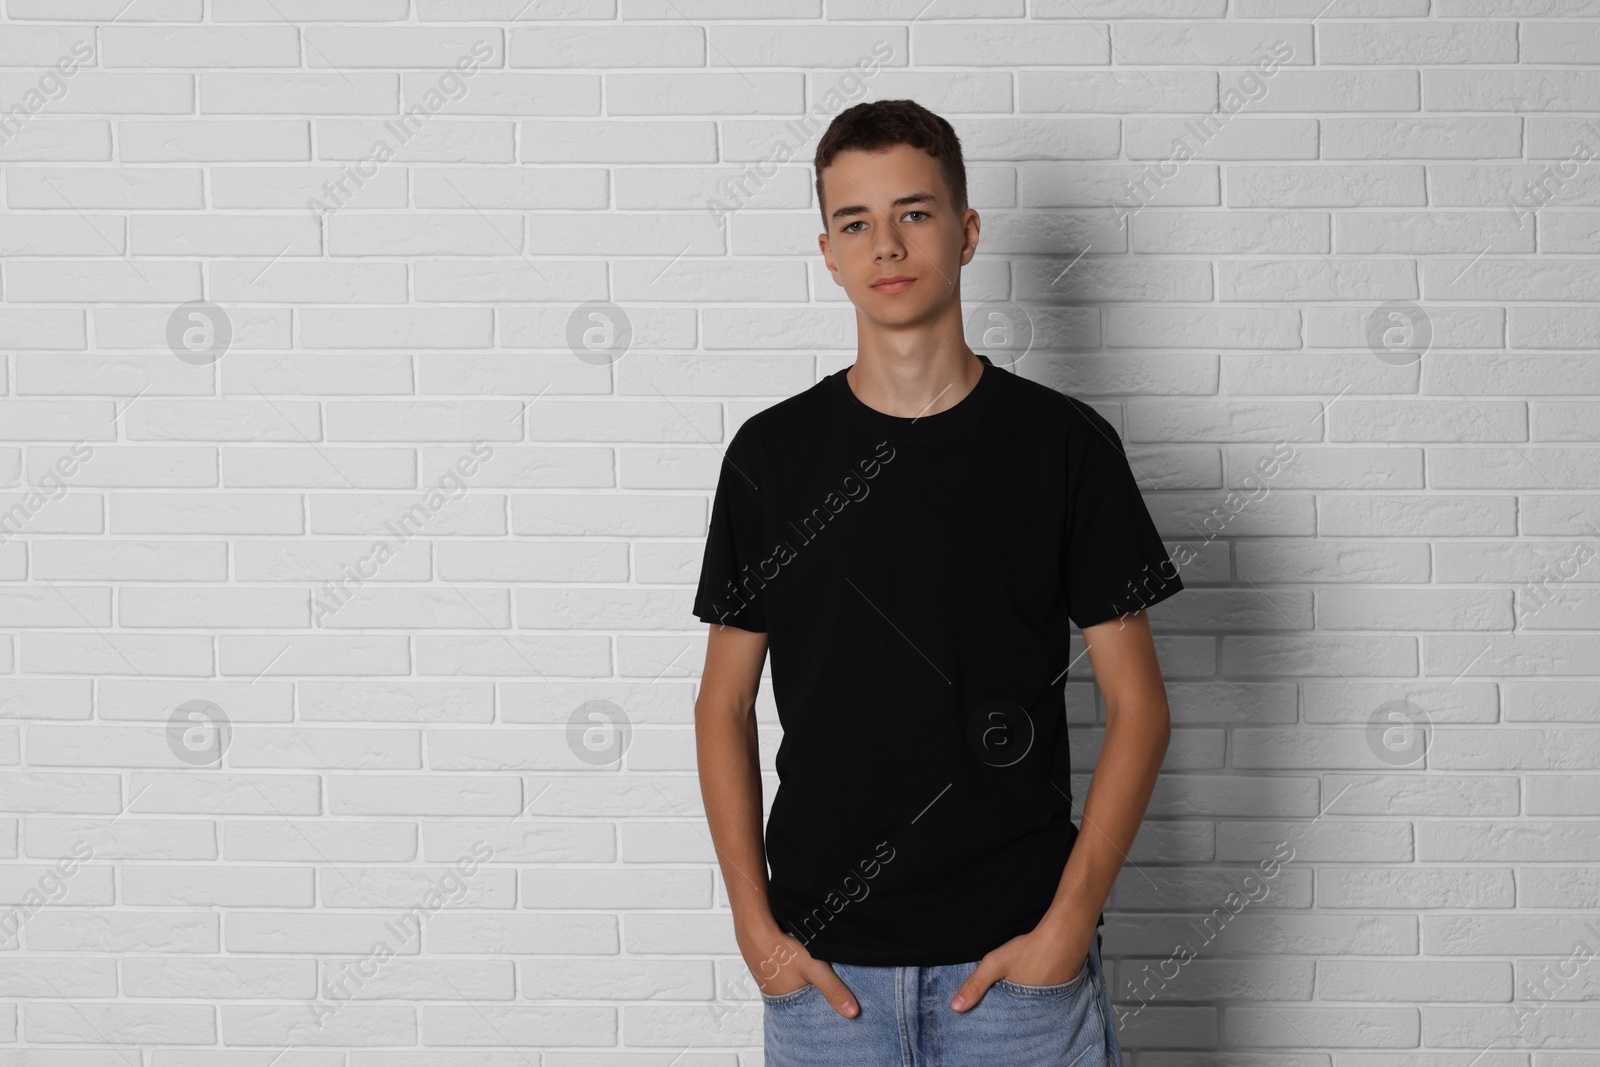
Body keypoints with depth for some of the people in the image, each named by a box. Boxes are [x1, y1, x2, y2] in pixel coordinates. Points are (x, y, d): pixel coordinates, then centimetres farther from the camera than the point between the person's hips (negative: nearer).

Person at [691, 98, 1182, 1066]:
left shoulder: (1065, 442, -2)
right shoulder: (771, 453, 2)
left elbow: (1138, 706, -1)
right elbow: (724, 706, 6)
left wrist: (1069, 922, -9)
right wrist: (756, 925, -2)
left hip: (1019, 954, -1)